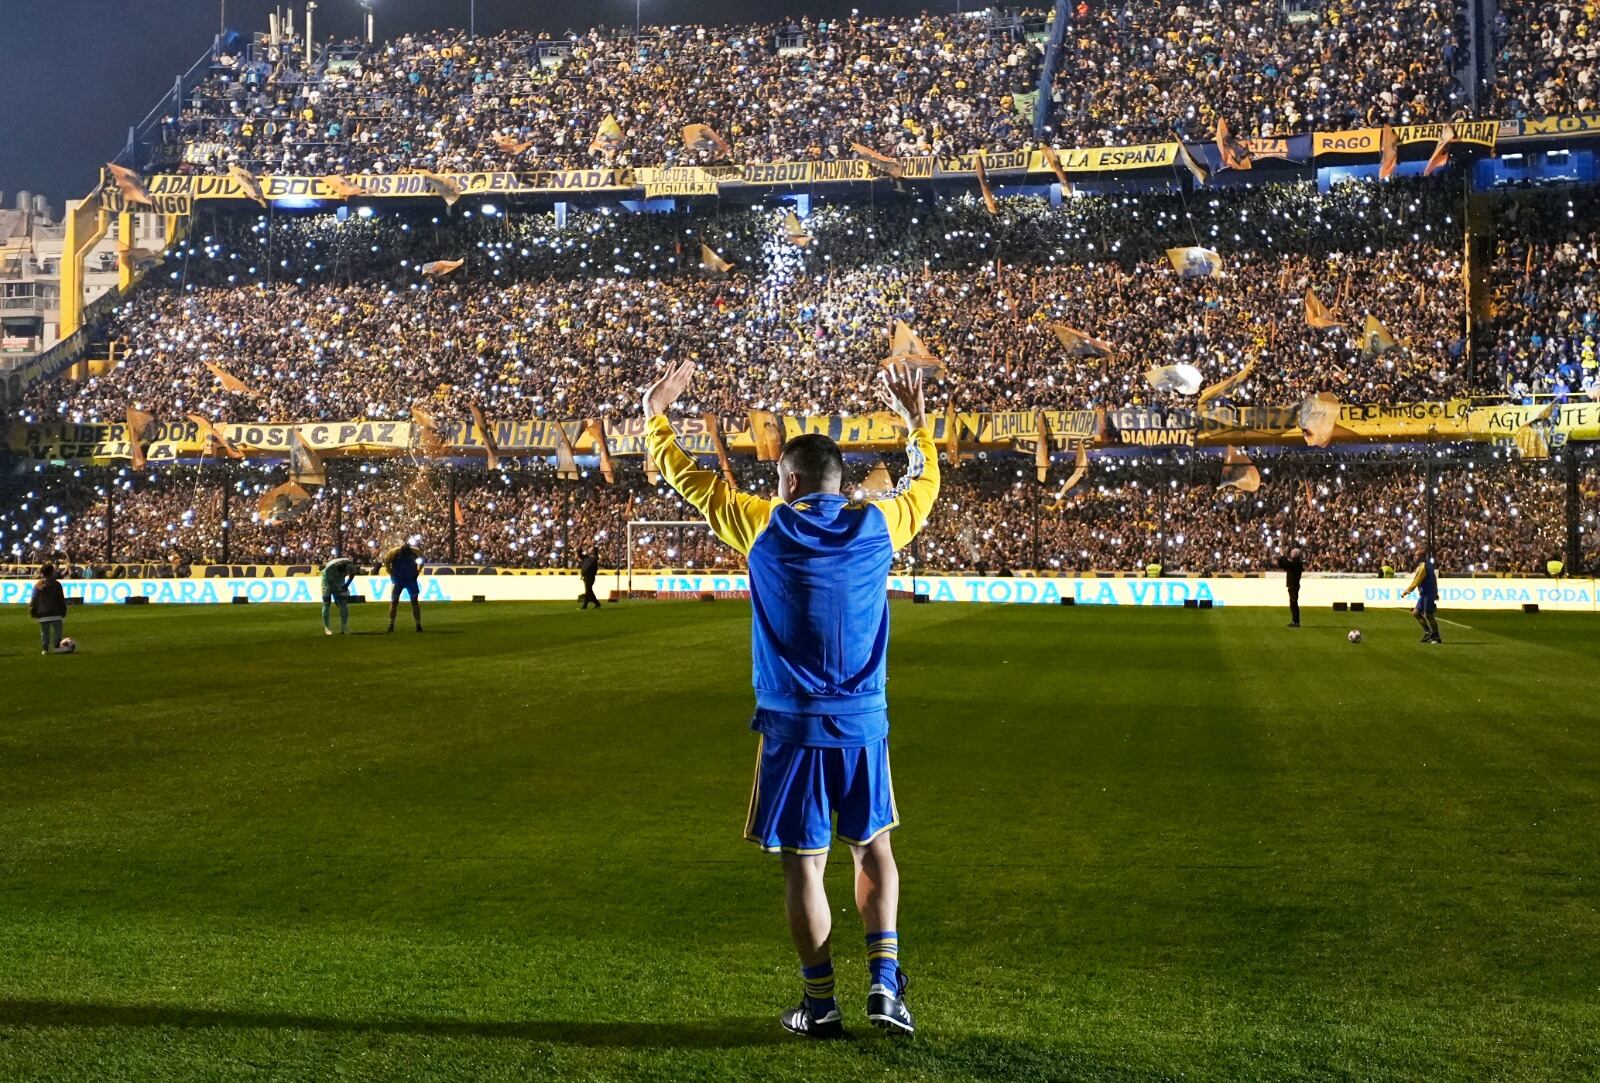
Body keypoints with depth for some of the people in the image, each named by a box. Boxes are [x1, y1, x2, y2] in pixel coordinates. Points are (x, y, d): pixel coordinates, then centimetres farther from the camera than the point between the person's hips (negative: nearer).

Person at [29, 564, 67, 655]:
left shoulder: (37, 585, 5)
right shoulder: (56, 584, -2)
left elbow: (34, 600, 7)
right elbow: (62, 600, -1)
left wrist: (33, 613, 14)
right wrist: (63, 612, 6)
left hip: (42, 614, 3)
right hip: (56, 613, -3)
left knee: (44, 632, 8)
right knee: (57, 630, 5)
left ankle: (45, 649, 5)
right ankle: (57, 646, -4)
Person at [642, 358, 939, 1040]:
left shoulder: (763, 527, -5)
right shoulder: (876, 525, 2)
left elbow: (685, 479, 6)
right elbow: (925, 485, 22)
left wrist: (654, 416, 18)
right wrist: (916, 422, 35)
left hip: (794, 726, -2)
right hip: (864, 724, 3)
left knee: (805, 864, 5)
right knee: (872, 846, 17)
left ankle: (820, 1004, 11)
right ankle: (884, 980, 6)